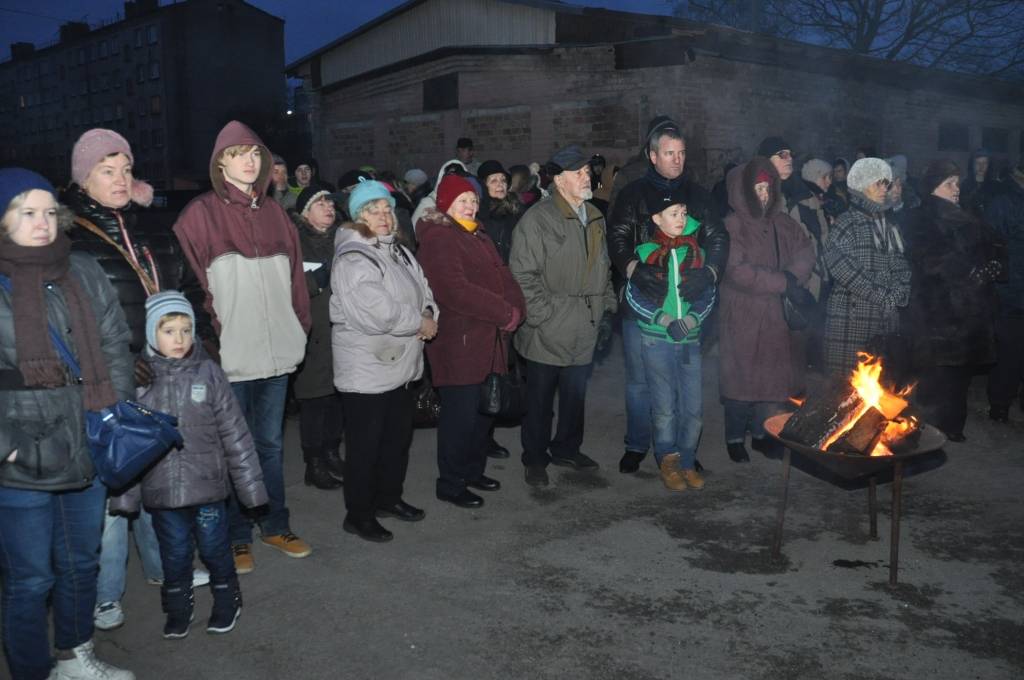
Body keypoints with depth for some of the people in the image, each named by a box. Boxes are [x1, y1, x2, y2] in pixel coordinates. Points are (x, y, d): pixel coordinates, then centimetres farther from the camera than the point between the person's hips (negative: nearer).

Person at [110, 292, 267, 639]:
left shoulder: (209, 373, -6)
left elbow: (235, 432, -3)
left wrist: (250, 483, -2)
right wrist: (125, 492, 2)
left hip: (208, 485, -1)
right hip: (161, 491, 1)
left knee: (214, 548, 12)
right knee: (174, 553, 15)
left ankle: (226, 601, 35)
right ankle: (178, 609, 36)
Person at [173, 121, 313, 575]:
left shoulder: (273, 213, 12)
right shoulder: (201, 215, -3)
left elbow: (294, 276, 14)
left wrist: (300, 326, 8)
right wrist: (208, 335, -13)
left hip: (276, 351, 4)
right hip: (229, 355, -4)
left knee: (271, 443, 15)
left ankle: (276, 525, 29)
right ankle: (237, 537, 20)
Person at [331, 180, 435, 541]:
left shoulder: (400, 252, 12)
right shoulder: (352, 260, -17)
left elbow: (423, 291, 16)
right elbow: (375, 314, -27)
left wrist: (428, 315, -7)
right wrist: (419, 322, -15)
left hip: (400, 364, 9)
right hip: (366, 369, -9)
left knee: (399, 436, 20)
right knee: (365, 444, 2)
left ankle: (388, 498, 37)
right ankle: (358, 515, 17)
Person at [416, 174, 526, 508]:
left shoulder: (479, 235, 20)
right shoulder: (438, 238, -11)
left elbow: (501, 274, 13)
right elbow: (455, 289, -22)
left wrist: (516, 308, -6)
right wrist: (503, 313, -19)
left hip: (490, 341, 9)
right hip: (459, 344, -9)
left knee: (486, 409, 15)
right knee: (461, 414, -2)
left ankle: (473, 470, 32)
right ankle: (450, 483, 13)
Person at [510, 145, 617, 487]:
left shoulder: (594, 218, 13)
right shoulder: (537, 219, -11)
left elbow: (603, 270, 20)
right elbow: (523, 276, -13)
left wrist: (607, 311, 12)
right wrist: (543, 316, -16)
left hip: (584, 331, 6)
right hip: (548, 332, -6)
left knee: (575, 395, 17)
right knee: (539, 398, 6)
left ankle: (566, 448, 35)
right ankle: (535, 459, 21)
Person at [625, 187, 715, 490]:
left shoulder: (695, 251, 6)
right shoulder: (644, 252, -1)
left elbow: (708, 293, 7)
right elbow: (634, 295, -3)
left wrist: (690, 319, -10)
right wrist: (665, 320, -13)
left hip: (690, 339, 2)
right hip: (656, 340, -2)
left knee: (694, 407, 3)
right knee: (664, 407, 2)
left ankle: (687, 463, 20)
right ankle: (668, 462, 18)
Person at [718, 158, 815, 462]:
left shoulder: (783, 223, 9)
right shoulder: (732, 226, -10)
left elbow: (805, 250, 6)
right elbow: (737, 270, -18)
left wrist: (794, 275, -15)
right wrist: (782, 282, -15)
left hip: (776, 314, 5)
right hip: (742, 315, -5)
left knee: (774, 376, 10)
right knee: (741, 377, 2)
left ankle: (762, 433, 25)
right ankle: (735, 437, 16)